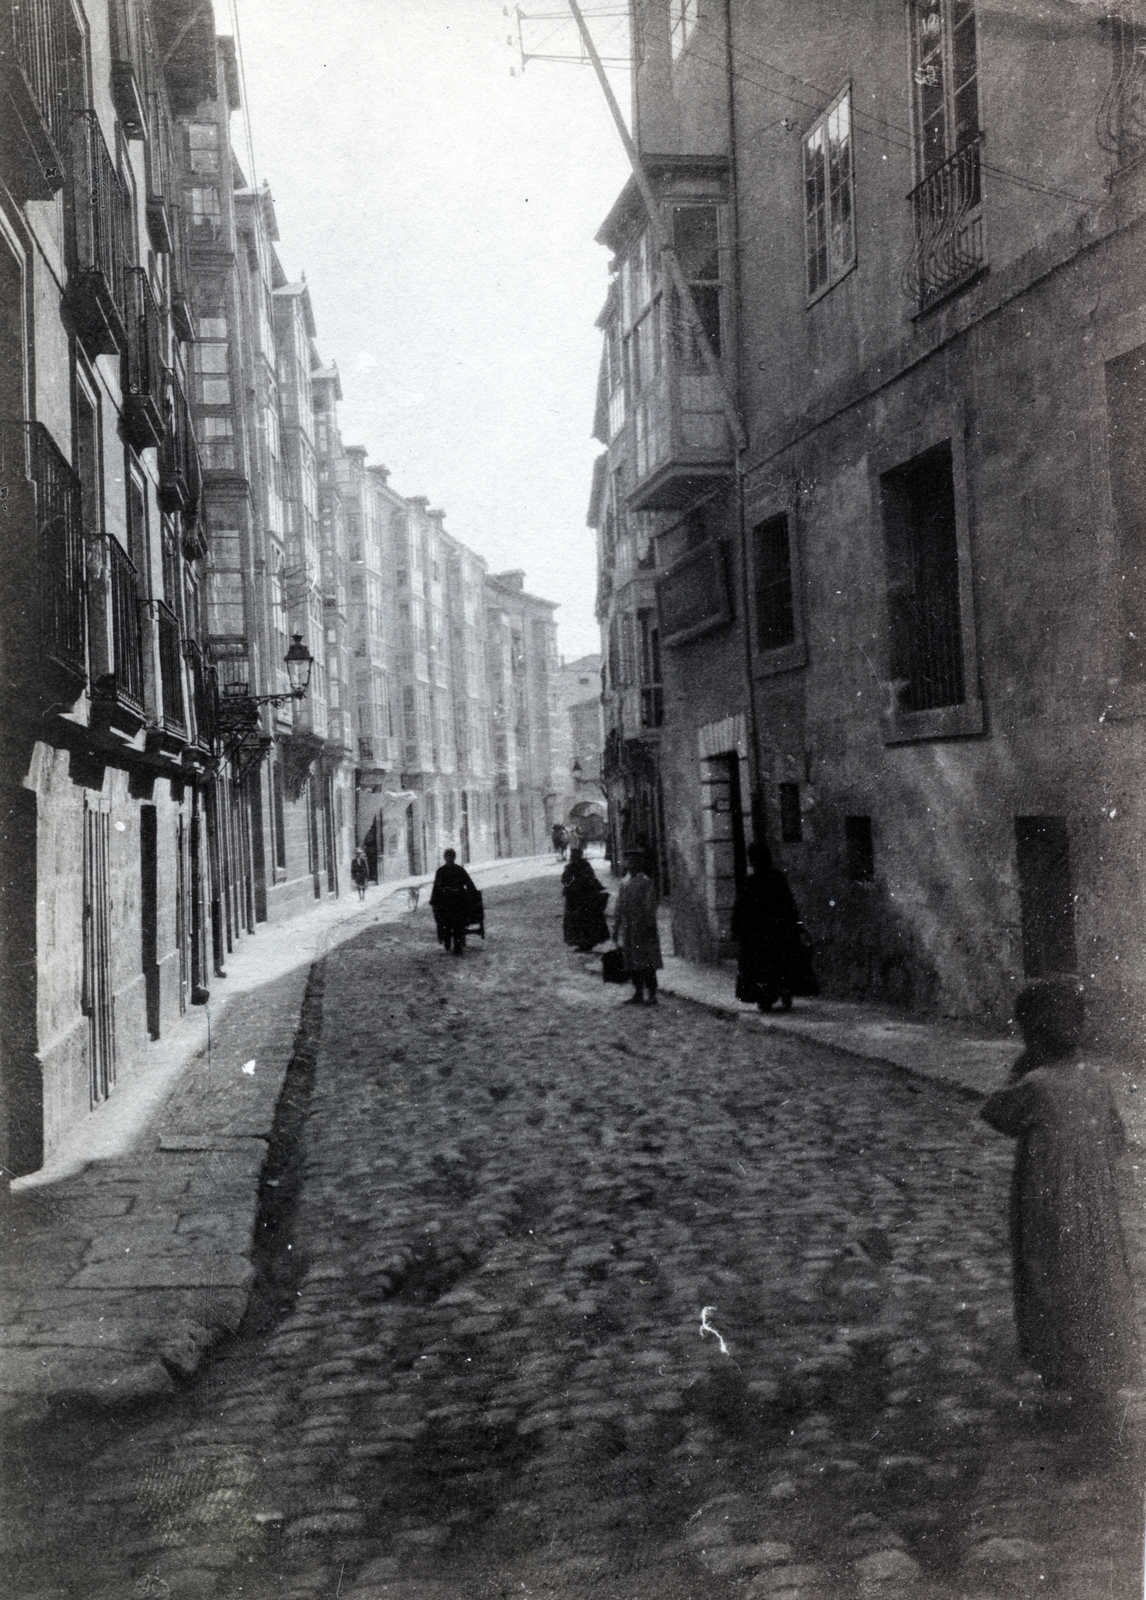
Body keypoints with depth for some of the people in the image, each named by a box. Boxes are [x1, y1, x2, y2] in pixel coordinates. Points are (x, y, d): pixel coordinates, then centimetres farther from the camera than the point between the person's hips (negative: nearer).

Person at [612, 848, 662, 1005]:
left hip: (642, 928, -6)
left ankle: (652, 995, 1)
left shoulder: (646, 882, -6)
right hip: (628, 929, 6)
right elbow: (619, 907, 16)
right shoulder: (624, 883, 12)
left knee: (647, 963, -4)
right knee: (632, 963, 9)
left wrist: (648, 925, -16)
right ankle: (638, 994, 17)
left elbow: (650, 906, -9)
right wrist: (616, 928, 14)